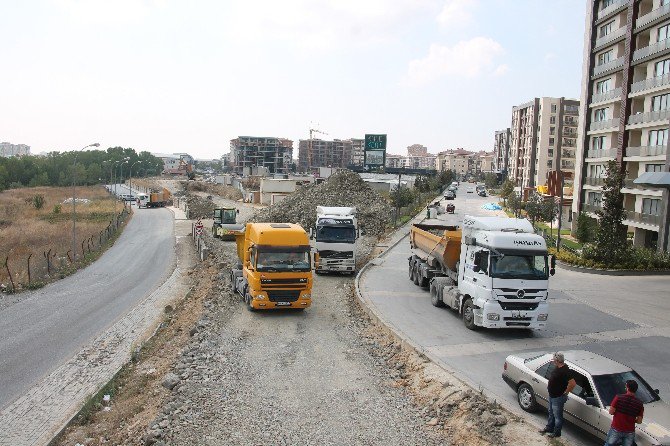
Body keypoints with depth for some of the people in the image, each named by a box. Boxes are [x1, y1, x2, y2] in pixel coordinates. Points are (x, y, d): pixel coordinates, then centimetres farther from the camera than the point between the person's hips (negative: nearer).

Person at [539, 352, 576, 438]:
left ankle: (556, 433, 26)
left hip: (558, 398, -9)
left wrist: (566, 392, -23)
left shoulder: (564, 371, -29)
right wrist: (549, 385, 9)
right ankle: (549, 428, 41)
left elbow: (573, 383, -35)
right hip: (552, 395, 10)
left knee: (557, 416, 9)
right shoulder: (558, 368, 0)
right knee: (550, 413, 24)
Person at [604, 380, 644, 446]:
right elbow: (639, 421, -4)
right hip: (629, 432, 2)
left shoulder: (618, 398, -15)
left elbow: (611, 412, -12)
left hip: (616, 429, -2)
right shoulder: (639, 403, -8)